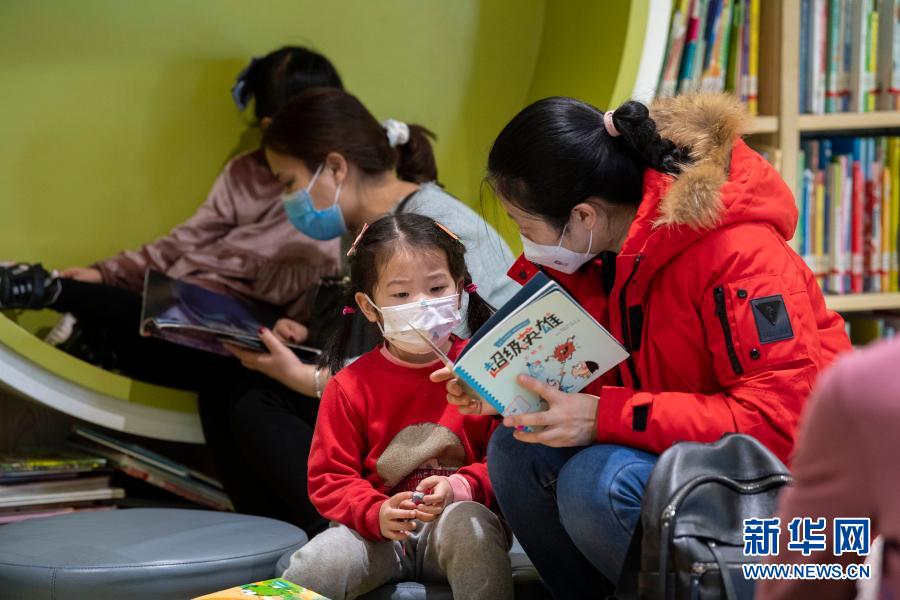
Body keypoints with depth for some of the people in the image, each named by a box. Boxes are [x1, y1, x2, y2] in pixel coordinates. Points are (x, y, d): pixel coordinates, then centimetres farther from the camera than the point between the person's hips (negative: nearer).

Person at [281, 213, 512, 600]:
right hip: (376, 530, 1)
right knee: (313, 568, -27)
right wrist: (376, 514, -19)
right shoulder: (351, 386, 3)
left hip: (457, 516, -1)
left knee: (468, 524, -37)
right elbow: (329, 478, 1)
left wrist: (462, 488, -23)